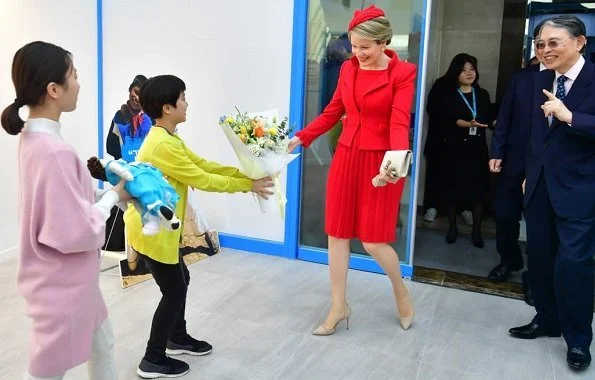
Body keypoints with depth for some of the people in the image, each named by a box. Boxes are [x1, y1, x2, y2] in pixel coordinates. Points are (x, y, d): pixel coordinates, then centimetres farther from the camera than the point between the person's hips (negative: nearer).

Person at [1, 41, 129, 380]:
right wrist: (113, 196, -12)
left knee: (102, 344, 26)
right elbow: (76, 231, -26)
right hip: (61, 283, -9)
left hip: (69, 278, 9)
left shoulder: (34, 137, 1)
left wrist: (100, 185, 2)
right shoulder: (54, 151, -29)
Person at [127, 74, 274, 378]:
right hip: (150, 231, -10)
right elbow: (202, 180, -21)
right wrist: (247, 185, -12)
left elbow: (204, 165, 6)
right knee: (174, 291, 1)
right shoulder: (163, 145, -25)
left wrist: (246, 174, -1)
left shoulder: (168, 139, 8)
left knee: (181, 280, 21)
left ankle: (178, 338, 40)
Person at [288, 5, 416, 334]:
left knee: (374, 241, -2)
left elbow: (399, 122, -19)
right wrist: (301, 137, 5)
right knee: (337, 234, 7)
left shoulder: (402, 73, -9)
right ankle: (339, 307, 22)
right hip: (346, 157, 5)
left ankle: (401, 293, 29)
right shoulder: (348, 68, 6)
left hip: (380, 162, -5)